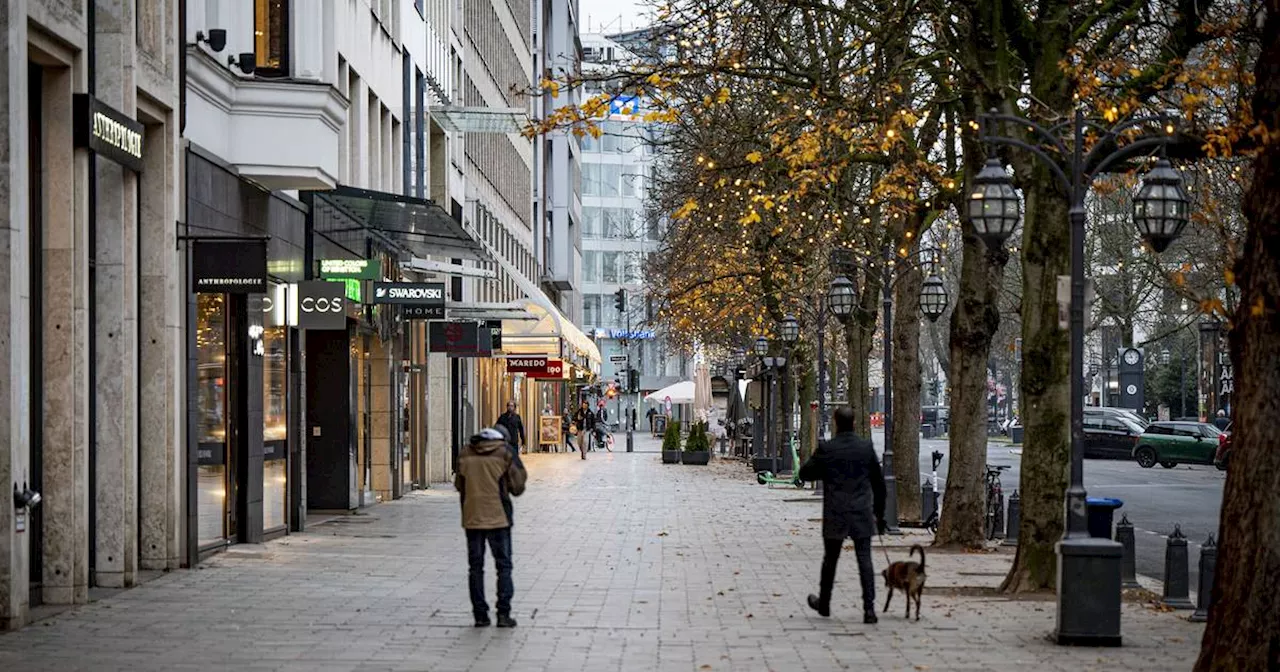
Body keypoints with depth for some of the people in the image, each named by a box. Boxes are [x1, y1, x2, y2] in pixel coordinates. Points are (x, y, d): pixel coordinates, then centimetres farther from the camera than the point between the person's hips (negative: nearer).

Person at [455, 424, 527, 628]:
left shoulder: (466, 453, 5)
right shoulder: (506, 452, -5)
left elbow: (459, 485, 13)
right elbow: (517, 487, -3)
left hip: (472, 518, 3)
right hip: (498, 518, -3)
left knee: (476, 567, 10)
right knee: (503, 566, 6)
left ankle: (480, 614, 8)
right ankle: (503, 613, 0)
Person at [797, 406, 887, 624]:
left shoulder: (826, 449, -9)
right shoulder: (866, 447, -1)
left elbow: (805, 473, 1)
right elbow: (878, 481, 6)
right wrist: (879, 513, 15)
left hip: (835, 515, -1)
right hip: (862, 515, 1)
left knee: (830, 559, 14)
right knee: (865, 560, 1)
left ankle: (824, 603, 29)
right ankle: (869, 608, -7)